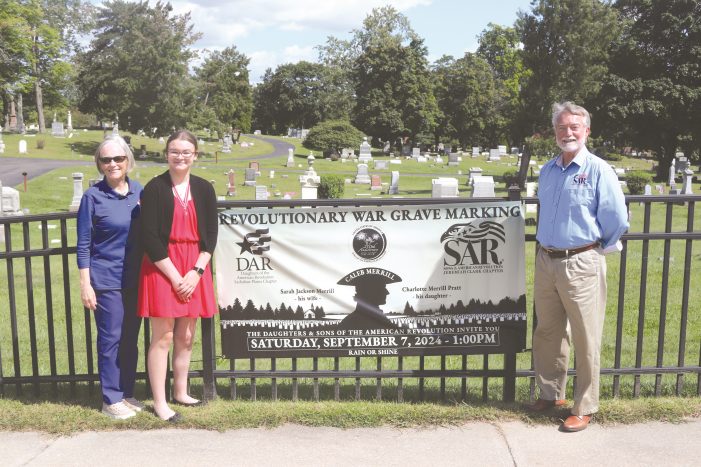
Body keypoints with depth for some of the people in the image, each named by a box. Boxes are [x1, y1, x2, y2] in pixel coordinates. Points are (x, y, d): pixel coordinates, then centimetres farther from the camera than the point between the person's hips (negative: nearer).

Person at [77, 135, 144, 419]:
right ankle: (111, 399, 15)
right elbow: (83, 245, -5)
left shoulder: (139, 191, 3)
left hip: (136, 278, 4)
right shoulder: (93, 196, -7)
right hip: (106, 280, -4)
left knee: (130, 339, 12)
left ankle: (126, 393, 25)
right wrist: (85, 284, -8)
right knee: (111, 339, 2)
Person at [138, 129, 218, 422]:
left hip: (194, 269, 4)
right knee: (162, 337, 0)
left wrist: (196, 271, -7)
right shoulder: (155, 189, -7)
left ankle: (180, 393, 27)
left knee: (186, 337, 12)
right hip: (161, 268, -4)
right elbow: (149, 238, -10)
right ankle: (159, 402, 10)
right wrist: (175, 276, -13)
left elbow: (210, 235, 5)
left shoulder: (204, 189, 5)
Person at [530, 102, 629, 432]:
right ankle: (550, 394, 31)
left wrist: (598, 248, 3)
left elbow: (618, 220, -7)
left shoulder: (599, 171, -9)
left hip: (581, 264, -6)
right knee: (547, 334, 15)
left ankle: (584, 408, 15)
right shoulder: (547, 170, 9)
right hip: (546, 261, 6)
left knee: (586, 341, 2)